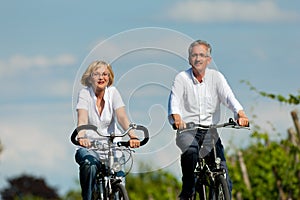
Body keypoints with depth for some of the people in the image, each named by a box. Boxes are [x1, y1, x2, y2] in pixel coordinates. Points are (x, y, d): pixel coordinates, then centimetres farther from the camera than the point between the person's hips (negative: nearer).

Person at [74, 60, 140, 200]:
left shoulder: (113, 92, 1)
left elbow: (122, 117, -13)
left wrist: (132, 136, -33)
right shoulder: (85, 93, -5)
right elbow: (82, 119, -21)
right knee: (90, 164, -34)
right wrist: (81, 137, -44)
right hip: (90, 146, -2)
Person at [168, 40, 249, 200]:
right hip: (187, 129, -2)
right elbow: (174, 101, -14)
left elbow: (228, 97, -10)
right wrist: (176, 117, -37)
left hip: (210, 130, 2)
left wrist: (240, 113, -31)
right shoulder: (181, 78, 0)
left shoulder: (216, 77, 4)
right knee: (191, 150, -35)